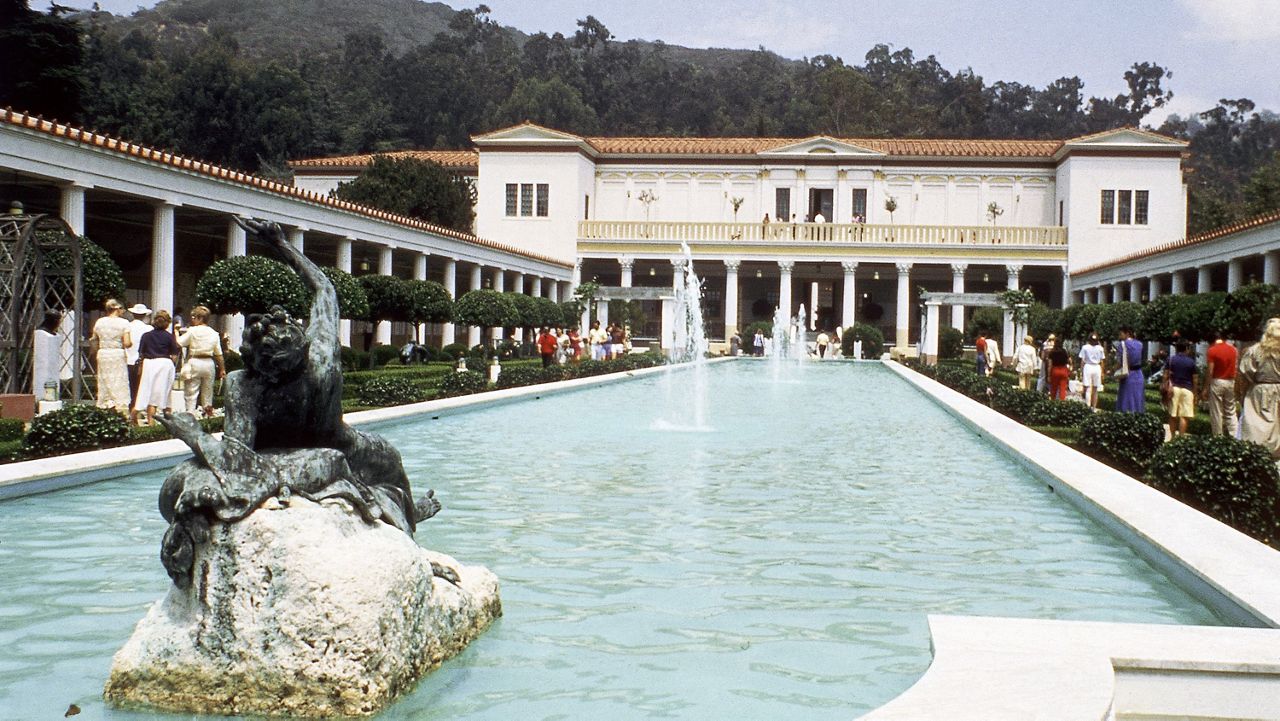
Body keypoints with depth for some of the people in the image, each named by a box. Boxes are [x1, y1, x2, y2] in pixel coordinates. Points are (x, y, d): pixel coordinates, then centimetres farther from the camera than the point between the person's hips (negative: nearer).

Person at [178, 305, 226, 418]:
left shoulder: (192, 331, -9)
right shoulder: (214, 333, 4)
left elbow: (178, 343, -8)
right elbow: (219, 354, 6)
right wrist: (222, 369, 13)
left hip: (194, 363, -4)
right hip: (209, 363, 4)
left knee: (191, 393, 0)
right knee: (207, 392, 16)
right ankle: (208, 414, 21)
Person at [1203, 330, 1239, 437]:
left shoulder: (1212, 350, -8)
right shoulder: (1233, 349, 6)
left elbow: (1210, 372, -12)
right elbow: (1236, 369, 6)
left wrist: (1205, 389, -8)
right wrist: (1236, 386, 13)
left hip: (1217, 382, -4)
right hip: (1231, 382, 4)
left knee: (1216, 412, 1)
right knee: (1230, 411, 11)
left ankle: (1218, 437, 3)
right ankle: (1233, 436, 6)